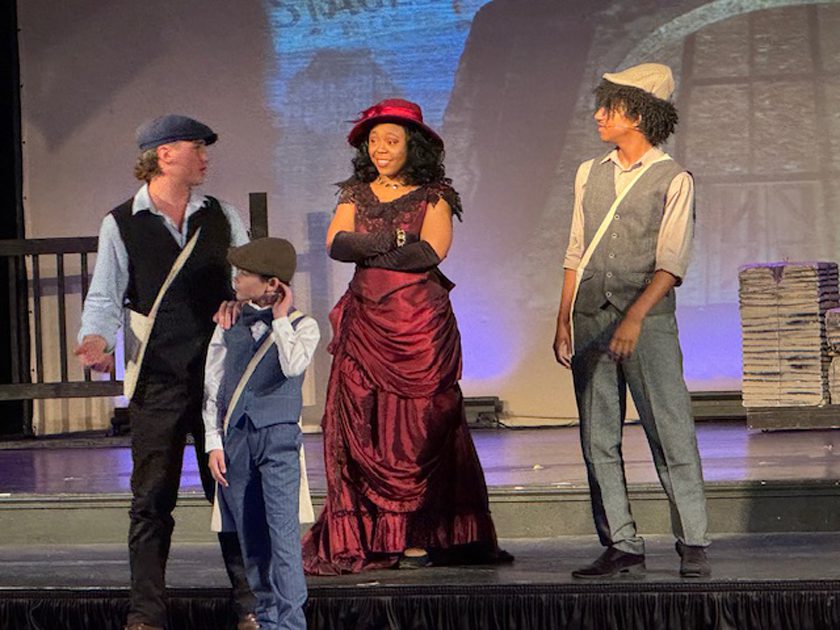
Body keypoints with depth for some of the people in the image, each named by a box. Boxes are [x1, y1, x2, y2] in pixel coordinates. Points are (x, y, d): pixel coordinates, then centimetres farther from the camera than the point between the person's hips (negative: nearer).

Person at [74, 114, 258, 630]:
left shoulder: (223, 216, 10)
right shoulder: (121, 225, 2)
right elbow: (105, 298, 1)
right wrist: (97, 339, -18)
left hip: (221, 372, 2)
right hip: (157, 379, -2)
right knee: (152, 498, 2)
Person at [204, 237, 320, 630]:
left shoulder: (302, 326, 1)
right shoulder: (230, 325, 10)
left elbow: (293, 366, -20)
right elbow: (212, 386, 10)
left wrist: (280, 318, -9)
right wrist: (214, 442, 2)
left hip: (277, 435, -4)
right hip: (234, 436, 4)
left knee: (282, 531, -10)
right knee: (249, 535, 6)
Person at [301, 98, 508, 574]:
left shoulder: (434, 195, 5)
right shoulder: (355, 195, 15)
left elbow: (432, 252, -10)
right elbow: (336, 244, -1)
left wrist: (366, 253, -4)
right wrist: (396, 241, -11)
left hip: (421, 323, -3)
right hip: (365, 323, 3)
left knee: (418, 428, -5)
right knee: (361, 430, -4)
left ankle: (416, 537, -2)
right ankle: (366, 539, -2)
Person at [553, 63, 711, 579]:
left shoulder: (673, 180, -2)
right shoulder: (590, 174, 14)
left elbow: (671, 263, -9)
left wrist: (635, 318, -20)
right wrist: (564, 321, 9)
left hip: (649, 319, -5)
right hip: (591, 319, 5)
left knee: (671, 434, -6)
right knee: (599, 440, 4)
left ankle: (693, 544, -1)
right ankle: (621, 546, 8)